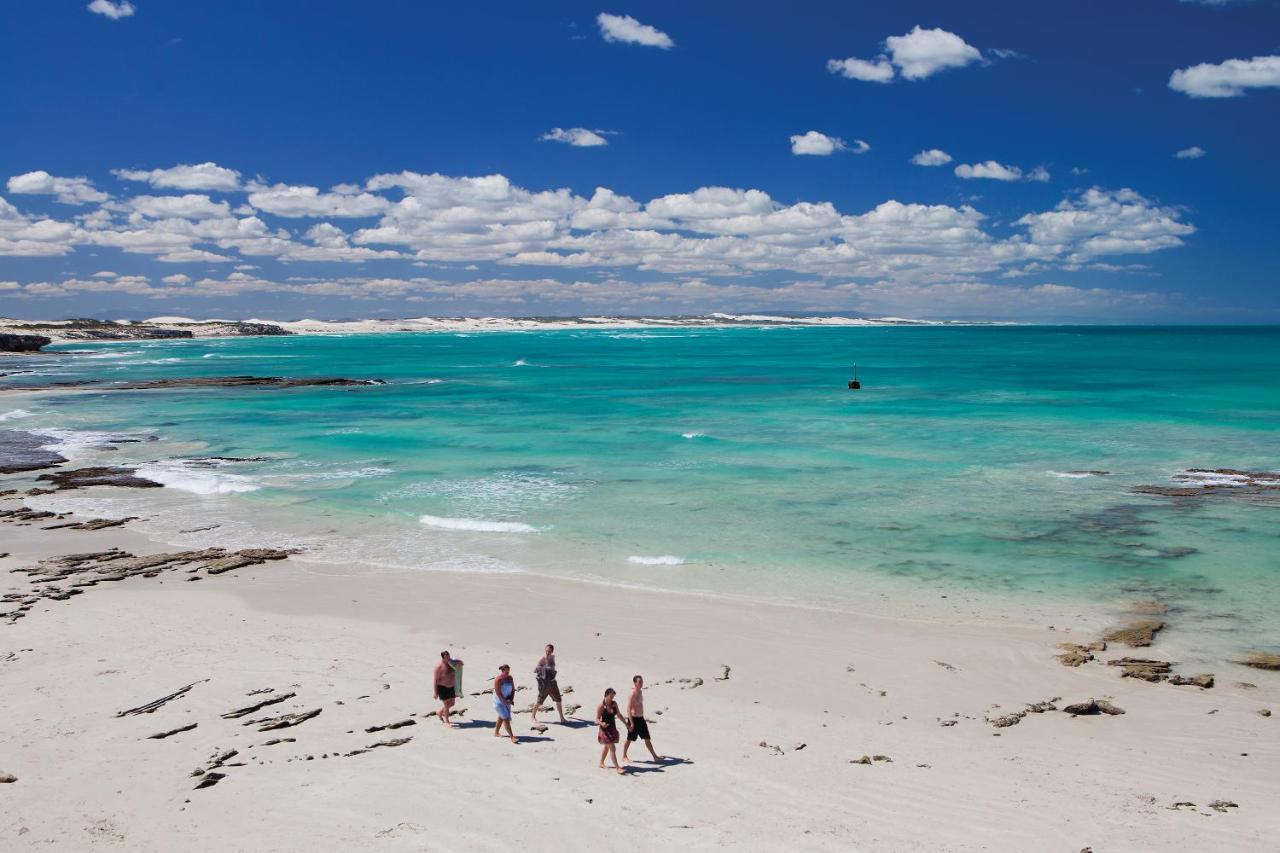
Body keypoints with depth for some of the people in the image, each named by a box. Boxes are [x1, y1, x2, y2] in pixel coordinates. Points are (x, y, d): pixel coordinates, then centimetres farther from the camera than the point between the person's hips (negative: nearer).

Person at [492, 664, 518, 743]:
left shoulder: (510, 678, -2)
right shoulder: (498, 680, -21)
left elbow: (513, 689, 3)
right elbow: (498, 693, -22)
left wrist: (511, 700, -10)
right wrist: (505, 702, -22)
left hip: (507, 701, 7)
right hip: (499, 701, -7)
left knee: (501, 717, 21)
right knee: (506, 718, -12)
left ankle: (496, 733, 40)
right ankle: (512, 737, -14)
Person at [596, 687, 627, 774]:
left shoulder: (614, 704, 2)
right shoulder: (601, 705, -17)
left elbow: (619, 715, 13)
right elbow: (597, 719, -19)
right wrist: (601, 723, -39)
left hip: (612, 728, 7)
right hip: (605, 729, -7)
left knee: (607, 747, 21)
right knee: (612, 748, -10)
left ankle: (601, 763, 38)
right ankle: (617, 768, -8)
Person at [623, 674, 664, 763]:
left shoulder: (640, 692, 7)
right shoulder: (633, 694, -20)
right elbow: (628, 709, -23)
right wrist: (631, 723, -25)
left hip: (641, 719, 8)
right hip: (634, 719, -8)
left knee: (647, 738, 9)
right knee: (629, 739, 7)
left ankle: (654, 756, 12)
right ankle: (624, 756, 23)